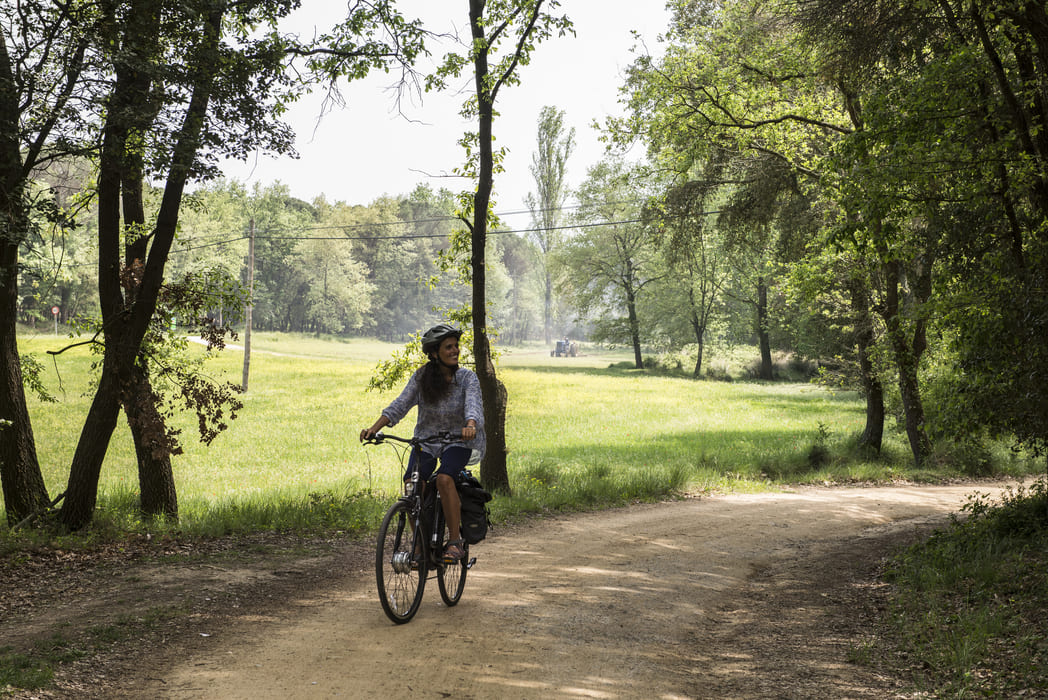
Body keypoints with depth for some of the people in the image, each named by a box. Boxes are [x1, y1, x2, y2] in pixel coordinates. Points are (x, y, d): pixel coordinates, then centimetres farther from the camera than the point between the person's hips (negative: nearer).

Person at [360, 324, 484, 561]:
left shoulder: (467, 377, -10)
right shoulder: (422, 377, -6)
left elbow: (473, 406, -26)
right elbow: (400, 405, -11)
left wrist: (470, 426, -49)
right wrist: (374, 428, -25)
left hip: (457, 440, -2)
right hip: (425, 439, 3)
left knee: (444, 478, -30)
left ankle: (455, 541, -20)